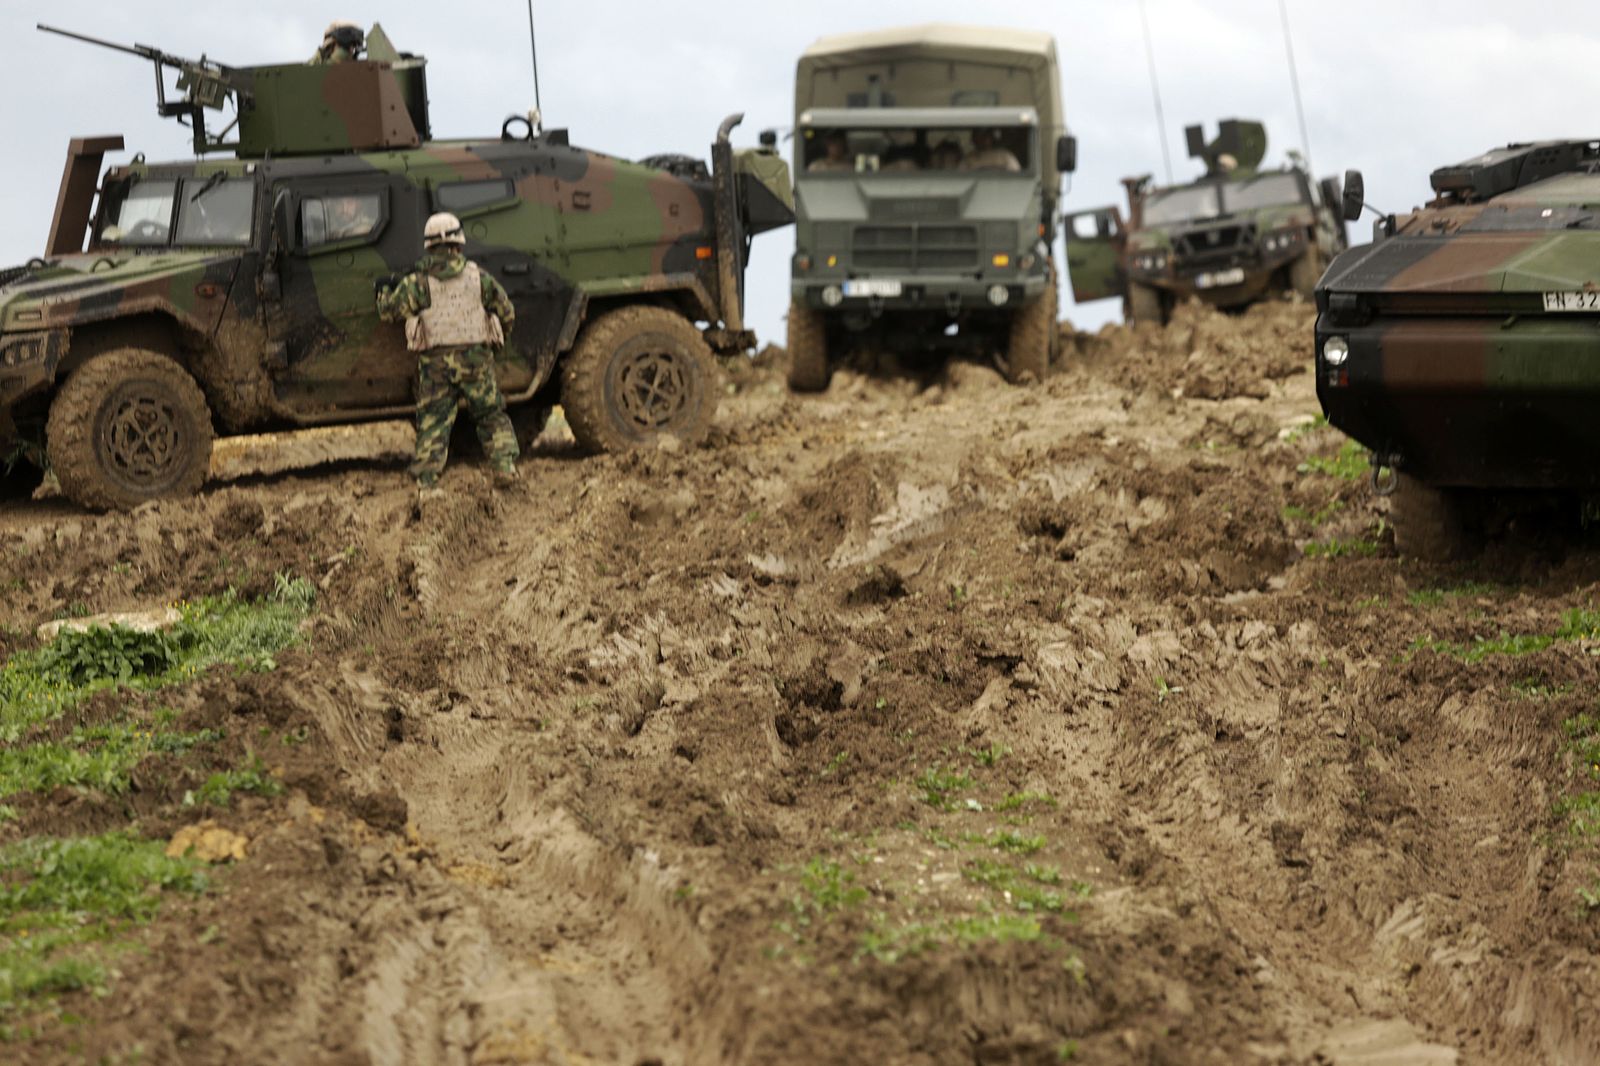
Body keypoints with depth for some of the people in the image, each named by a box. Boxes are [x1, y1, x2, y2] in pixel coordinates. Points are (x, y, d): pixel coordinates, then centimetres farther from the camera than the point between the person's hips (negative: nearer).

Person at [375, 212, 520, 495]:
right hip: (475, 357, 0)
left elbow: (389, 311, 4)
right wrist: (497, 339, 30)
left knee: (433, 421, 4)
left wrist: (384, 291, 27)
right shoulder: (478, 277, 4)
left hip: (434, 361, 0)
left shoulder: (417, 282, 0)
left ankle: (426, 482, -3)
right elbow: (507, 312, 11)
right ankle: (505, 466, 1)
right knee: (491, 415, 13)